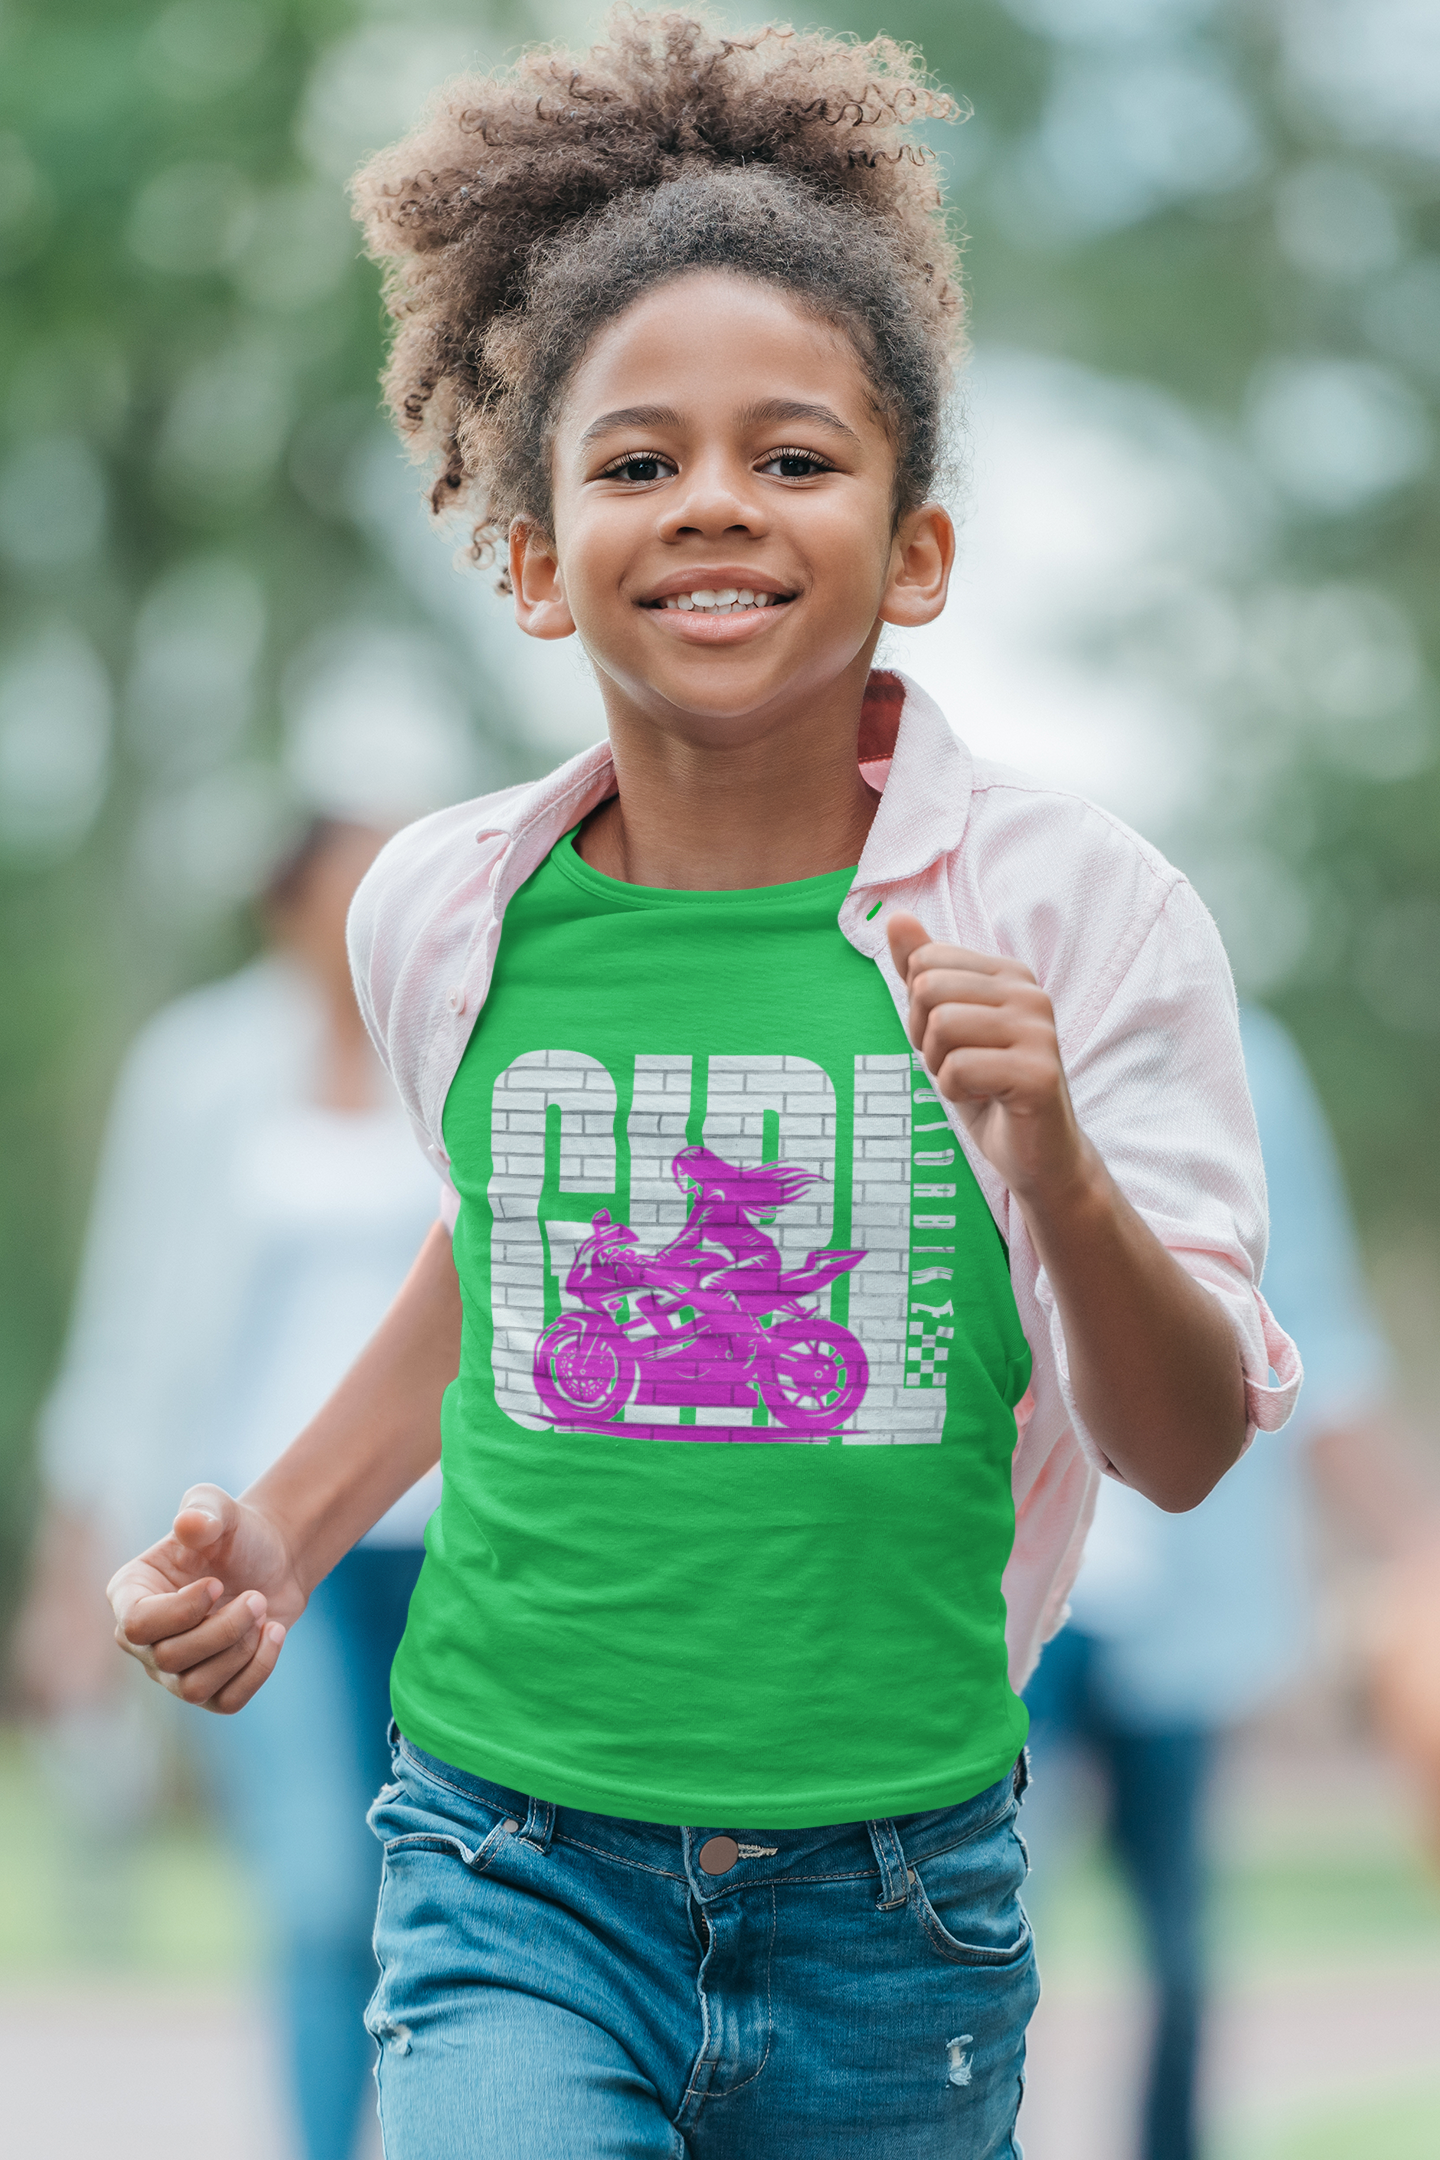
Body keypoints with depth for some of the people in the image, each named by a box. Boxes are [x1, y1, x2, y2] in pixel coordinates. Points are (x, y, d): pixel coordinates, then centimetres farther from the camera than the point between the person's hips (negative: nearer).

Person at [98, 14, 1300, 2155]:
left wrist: (1056, 1171, -26)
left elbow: (1189, 1449, -8)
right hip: (521, 1878, 0)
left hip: (888, 1907, 0)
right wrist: (284, 1535, 12)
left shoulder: (1074, 910, -8)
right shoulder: (448, 915, 0)